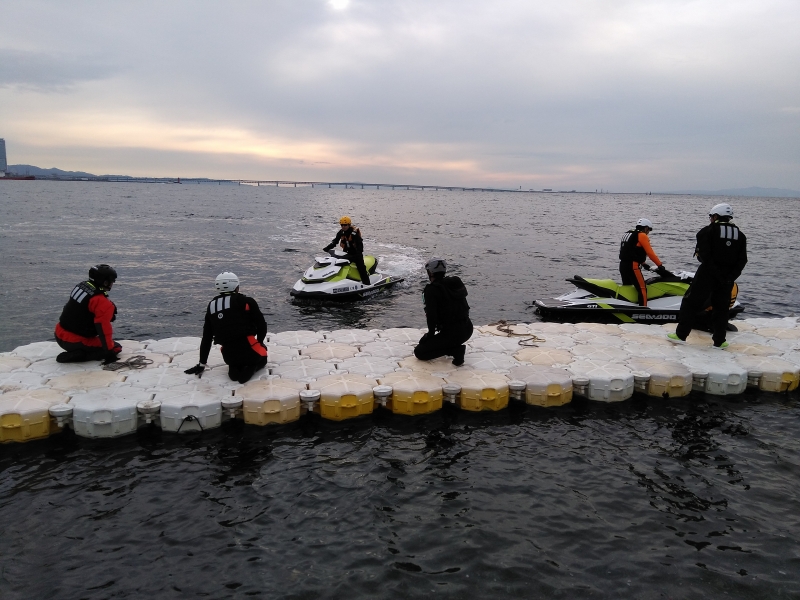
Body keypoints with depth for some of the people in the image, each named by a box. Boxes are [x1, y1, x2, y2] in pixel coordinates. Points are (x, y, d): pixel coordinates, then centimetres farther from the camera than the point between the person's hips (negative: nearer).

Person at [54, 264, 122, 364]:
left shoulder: (81, 286, 2)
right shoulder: (102, 303, -24)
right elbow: (103, 329, -24)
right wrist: (109, 352, -18)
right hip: (74, 342, -9)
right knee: (116, 348, 1)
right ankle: (75, 356, -10)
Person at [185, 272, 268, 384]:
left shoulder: (212, 306, 10)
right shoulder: (246, 302, -3)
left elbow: (206, 338, 15)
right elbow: (261, 325, -1)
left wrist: (202, 364, 24)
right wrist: (259, 344, 20)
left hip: (228, 355, 4)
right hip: (247, 348, -4)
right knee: (261, 357, 30)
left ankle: (234, 369, 3)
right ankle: (250, 367, -4)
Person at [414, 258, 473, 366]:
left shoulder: (431, 289, -11)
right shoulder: (457, 283, 11)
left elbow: (431, 315, -15)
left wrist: (431, 333, 3)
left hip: (451, 333, -8)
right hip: (467, 329, 8)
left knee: (419, 352, 5)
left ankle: (455, 350, -8)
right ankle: (456, 348, 12)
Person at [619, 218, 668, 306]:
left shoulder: (628, 234, 21)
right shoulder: (642, 235, -5)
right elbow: (650, 253, -12)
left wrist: (644, 264, 31)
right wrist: (660, 265, -9)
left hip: (622, 265, 9)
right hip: (632, 266, -9)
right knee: (642, 289, -9)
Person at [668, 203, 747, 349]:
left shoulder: (708, 231, -7)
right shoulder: (740, 235, 9)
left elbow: (703, 254, -17)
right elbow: (742, 260, 4)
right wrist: (731, 275, 3)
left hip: (707, 274, -4)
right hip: (727, 278, 5)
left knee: (691, 303, 5)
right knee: (721, 308, 12)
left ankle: (681, 334, 6)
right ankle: (719, 341, 15)